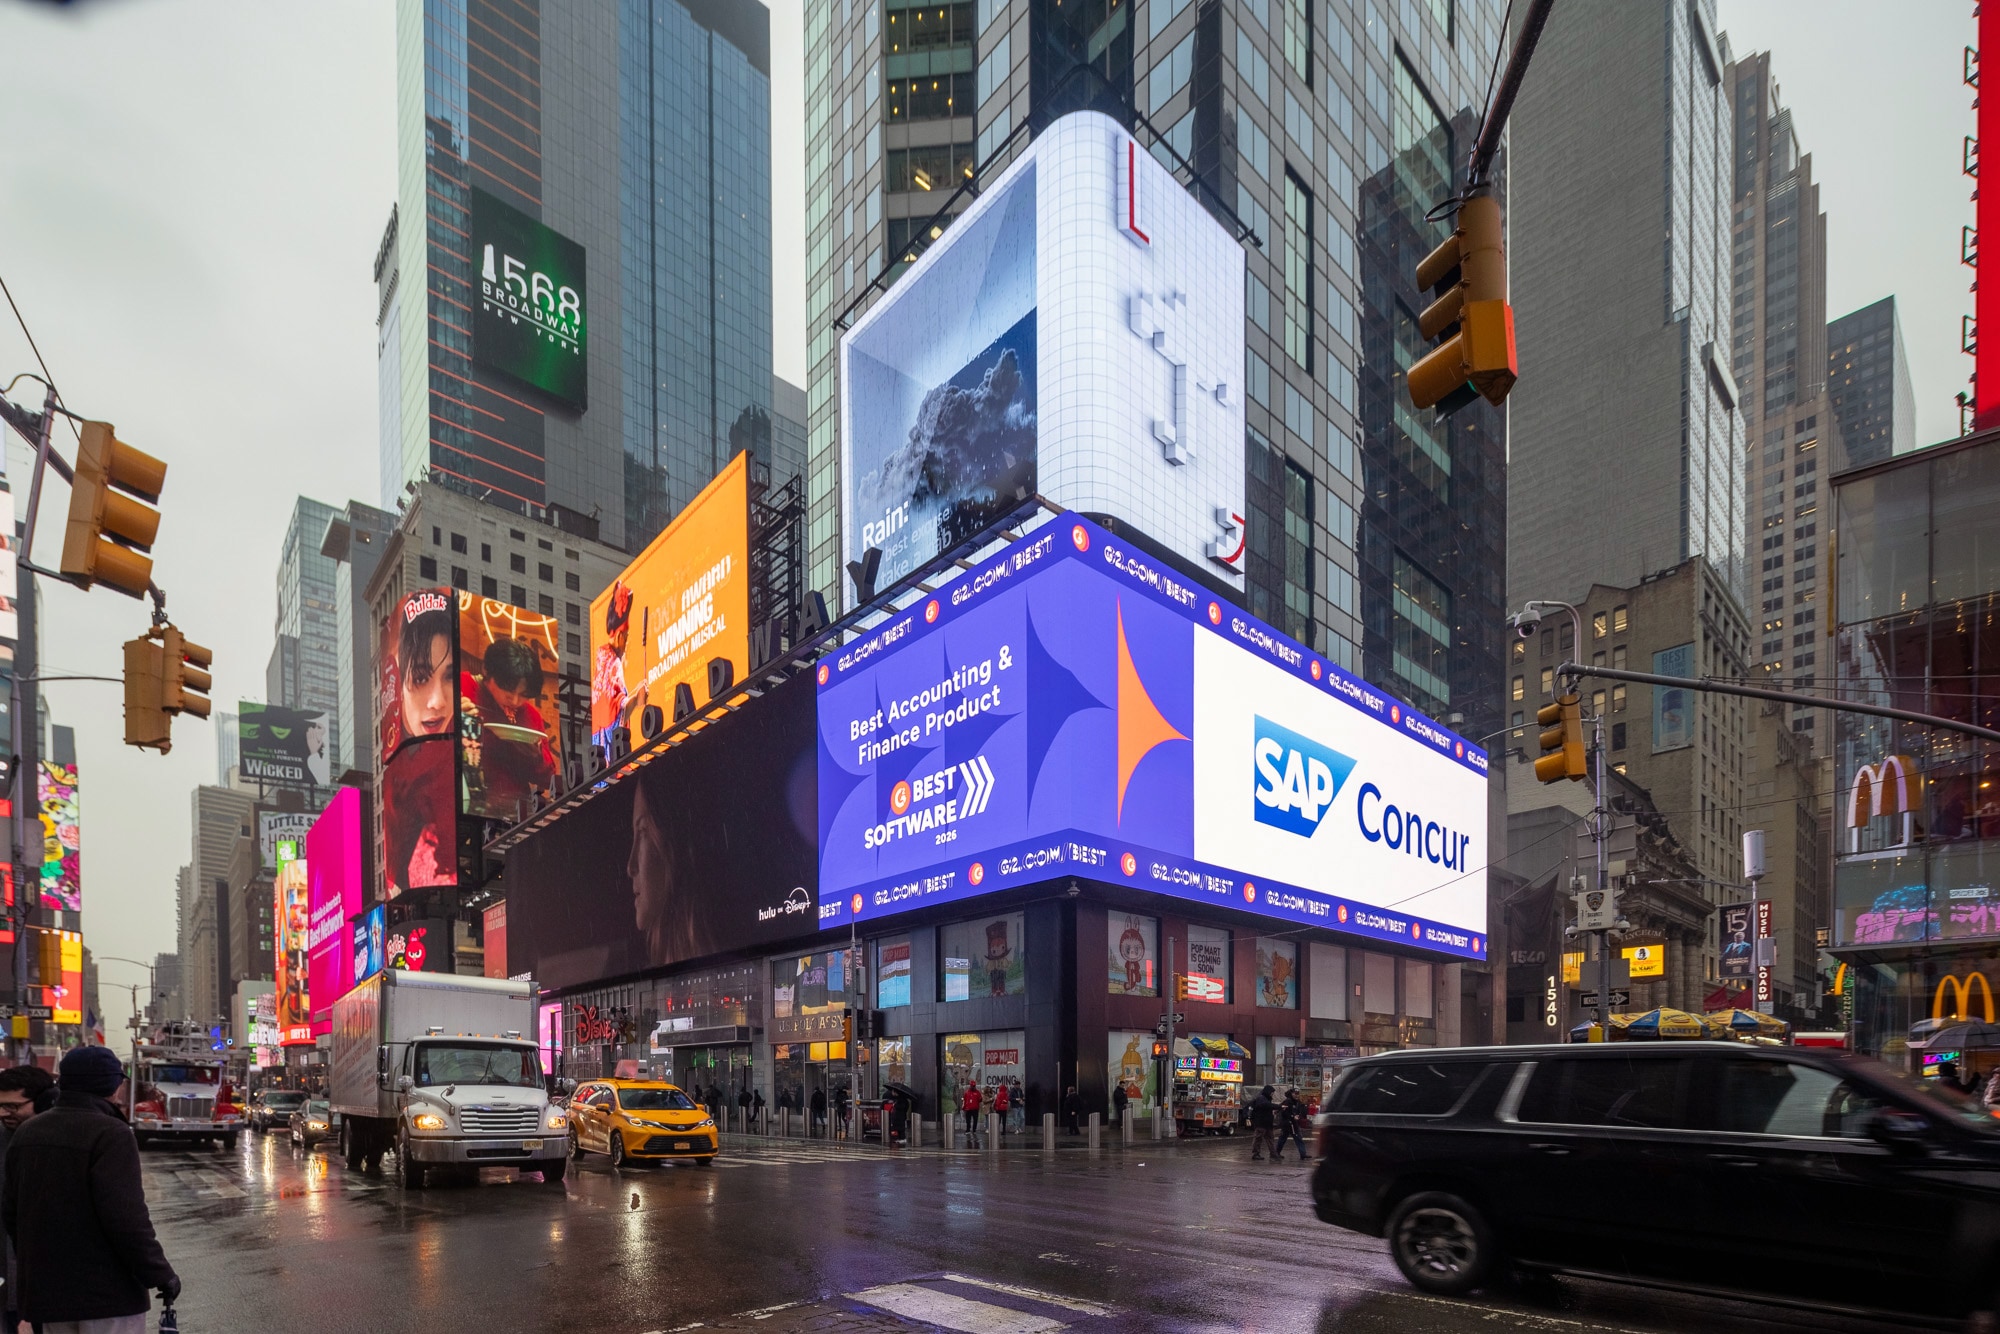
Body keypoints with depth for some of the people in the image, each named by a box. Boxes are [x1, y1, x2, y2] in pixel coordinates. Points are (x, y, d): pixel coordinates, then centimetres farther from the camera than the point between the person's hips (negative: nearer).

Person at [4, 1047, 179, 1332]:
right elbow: (126, 1217, -22)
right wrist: (161, 1274, -14)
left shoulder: (26, 1133, 9)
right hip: (106, 1289, -8)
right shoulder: (110, 1133, -17)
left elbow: (10, 1210, 15)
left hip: (46, 1288, 8)